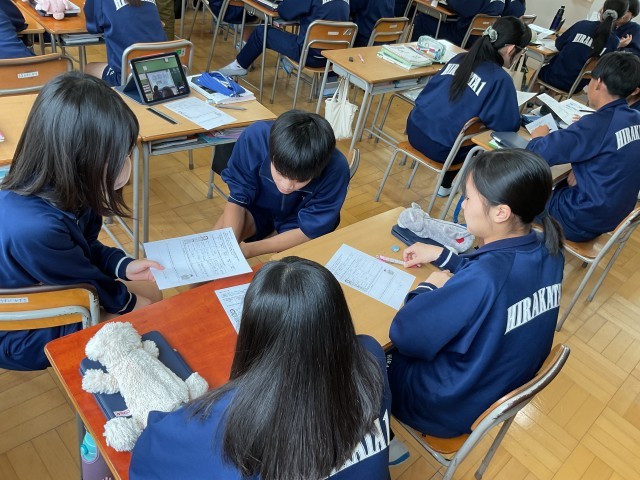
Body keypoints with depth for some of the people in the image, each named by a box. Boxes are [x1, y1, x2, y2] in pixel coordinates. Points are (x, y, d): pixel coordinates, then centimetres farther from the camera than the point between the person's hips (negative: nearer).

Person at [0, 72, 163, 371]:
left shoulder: (58, 191, -17)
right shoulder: (35, 230, -43)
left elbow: (83, 246, 2)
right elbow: (90, 287, -24)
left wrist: (122, 265, -12)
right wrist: (130, 303, -7)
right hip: (25, 339, -7)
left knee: (152, 292, 12)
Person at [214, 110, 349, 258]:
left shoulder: (336, 168, -35)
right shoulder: (255, 136, -31)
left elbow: (308, 231, -25)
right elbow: (237, 199, -19)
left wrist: (247, 250, -32)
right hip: (258, 208, 2)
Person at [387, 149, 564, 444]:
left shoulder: (483, 279, -38)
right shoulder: (548, 253, -12)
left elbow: (405, 335, -30)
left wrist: (429, 287, -13)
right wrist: (441, 256, 6)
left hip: (452, 408, -7)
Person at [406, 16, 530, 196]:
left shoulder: (460, 58, 8)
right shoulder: (500, 79, -12)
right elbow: (510, 126, -12)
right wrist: (512, 114, 13)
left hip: (415, 129, 7)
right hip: (440, 148, -7)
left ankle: (446, 184, 44)